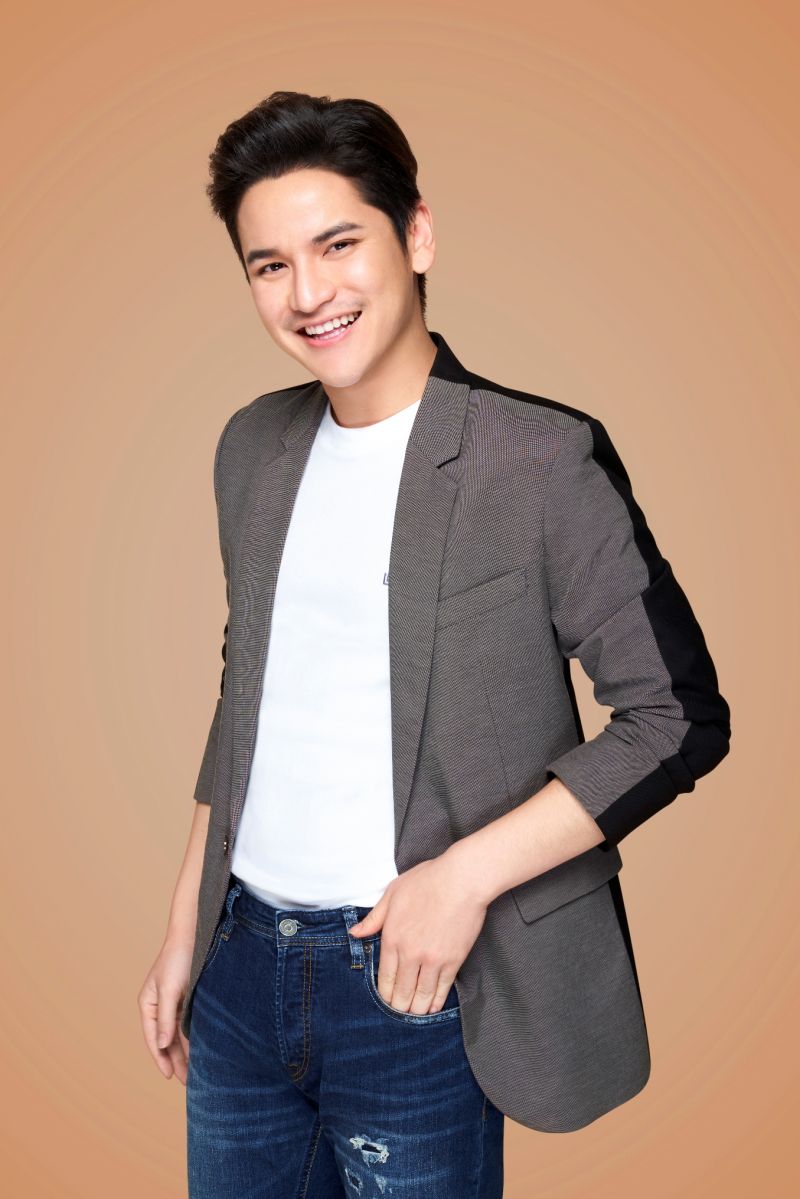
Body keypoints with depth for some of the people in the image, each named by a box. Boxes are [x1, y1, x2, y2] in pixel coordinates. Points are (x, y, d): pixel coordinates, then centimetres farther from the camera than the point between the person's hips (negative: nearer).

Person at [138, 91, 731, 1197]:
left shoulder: (540, 460, -14)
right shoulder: (252, 448, 5)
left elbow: (682, 715, -12)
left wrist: (467, 874, -17)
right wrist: (185, 927, 12)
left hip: (415, 982, -5)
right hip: (238, 965, 5)